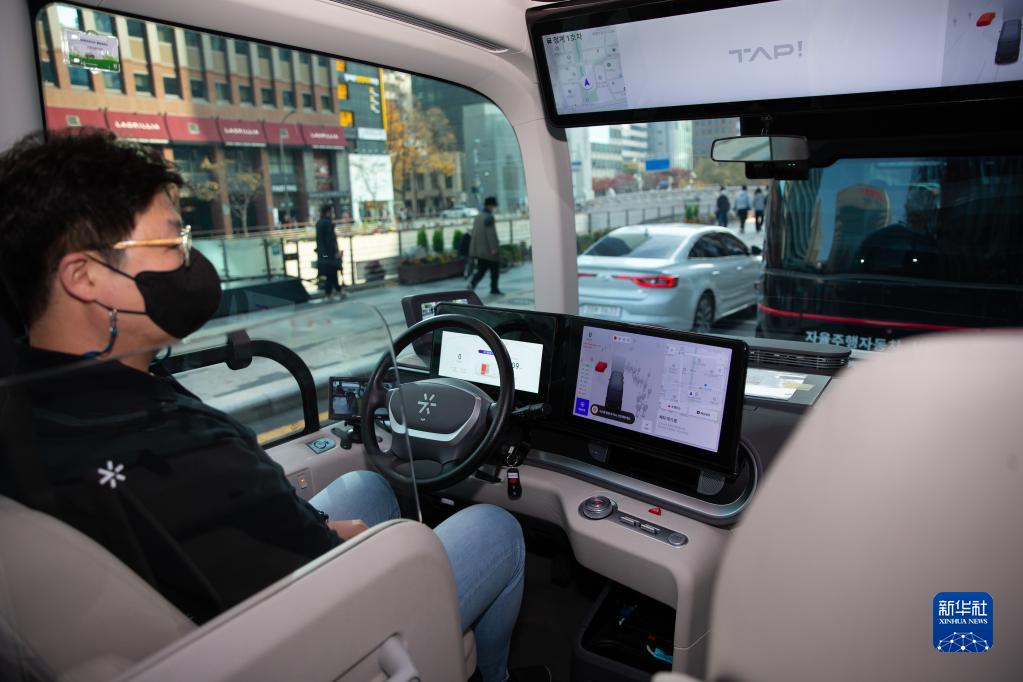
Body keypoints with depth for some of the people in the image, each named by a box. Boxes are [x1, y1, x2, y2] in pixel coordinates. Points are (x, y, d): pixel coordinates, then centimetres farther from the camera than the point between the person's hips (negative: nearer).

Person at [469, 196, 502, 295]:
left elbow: (474, 232, 17)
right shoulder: (489, 217, -15)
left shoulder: (478, 216, 12)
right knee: (495, 270, 8)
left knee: (481, 270, 10)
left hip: (479, 249, 8)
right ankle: (494, 289, 14)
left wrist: (475, 248, 22)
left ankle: (472, 283, -12)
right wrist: (494, 248, -21)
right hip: (489, 249, -8)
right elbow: (491, 233, -21)